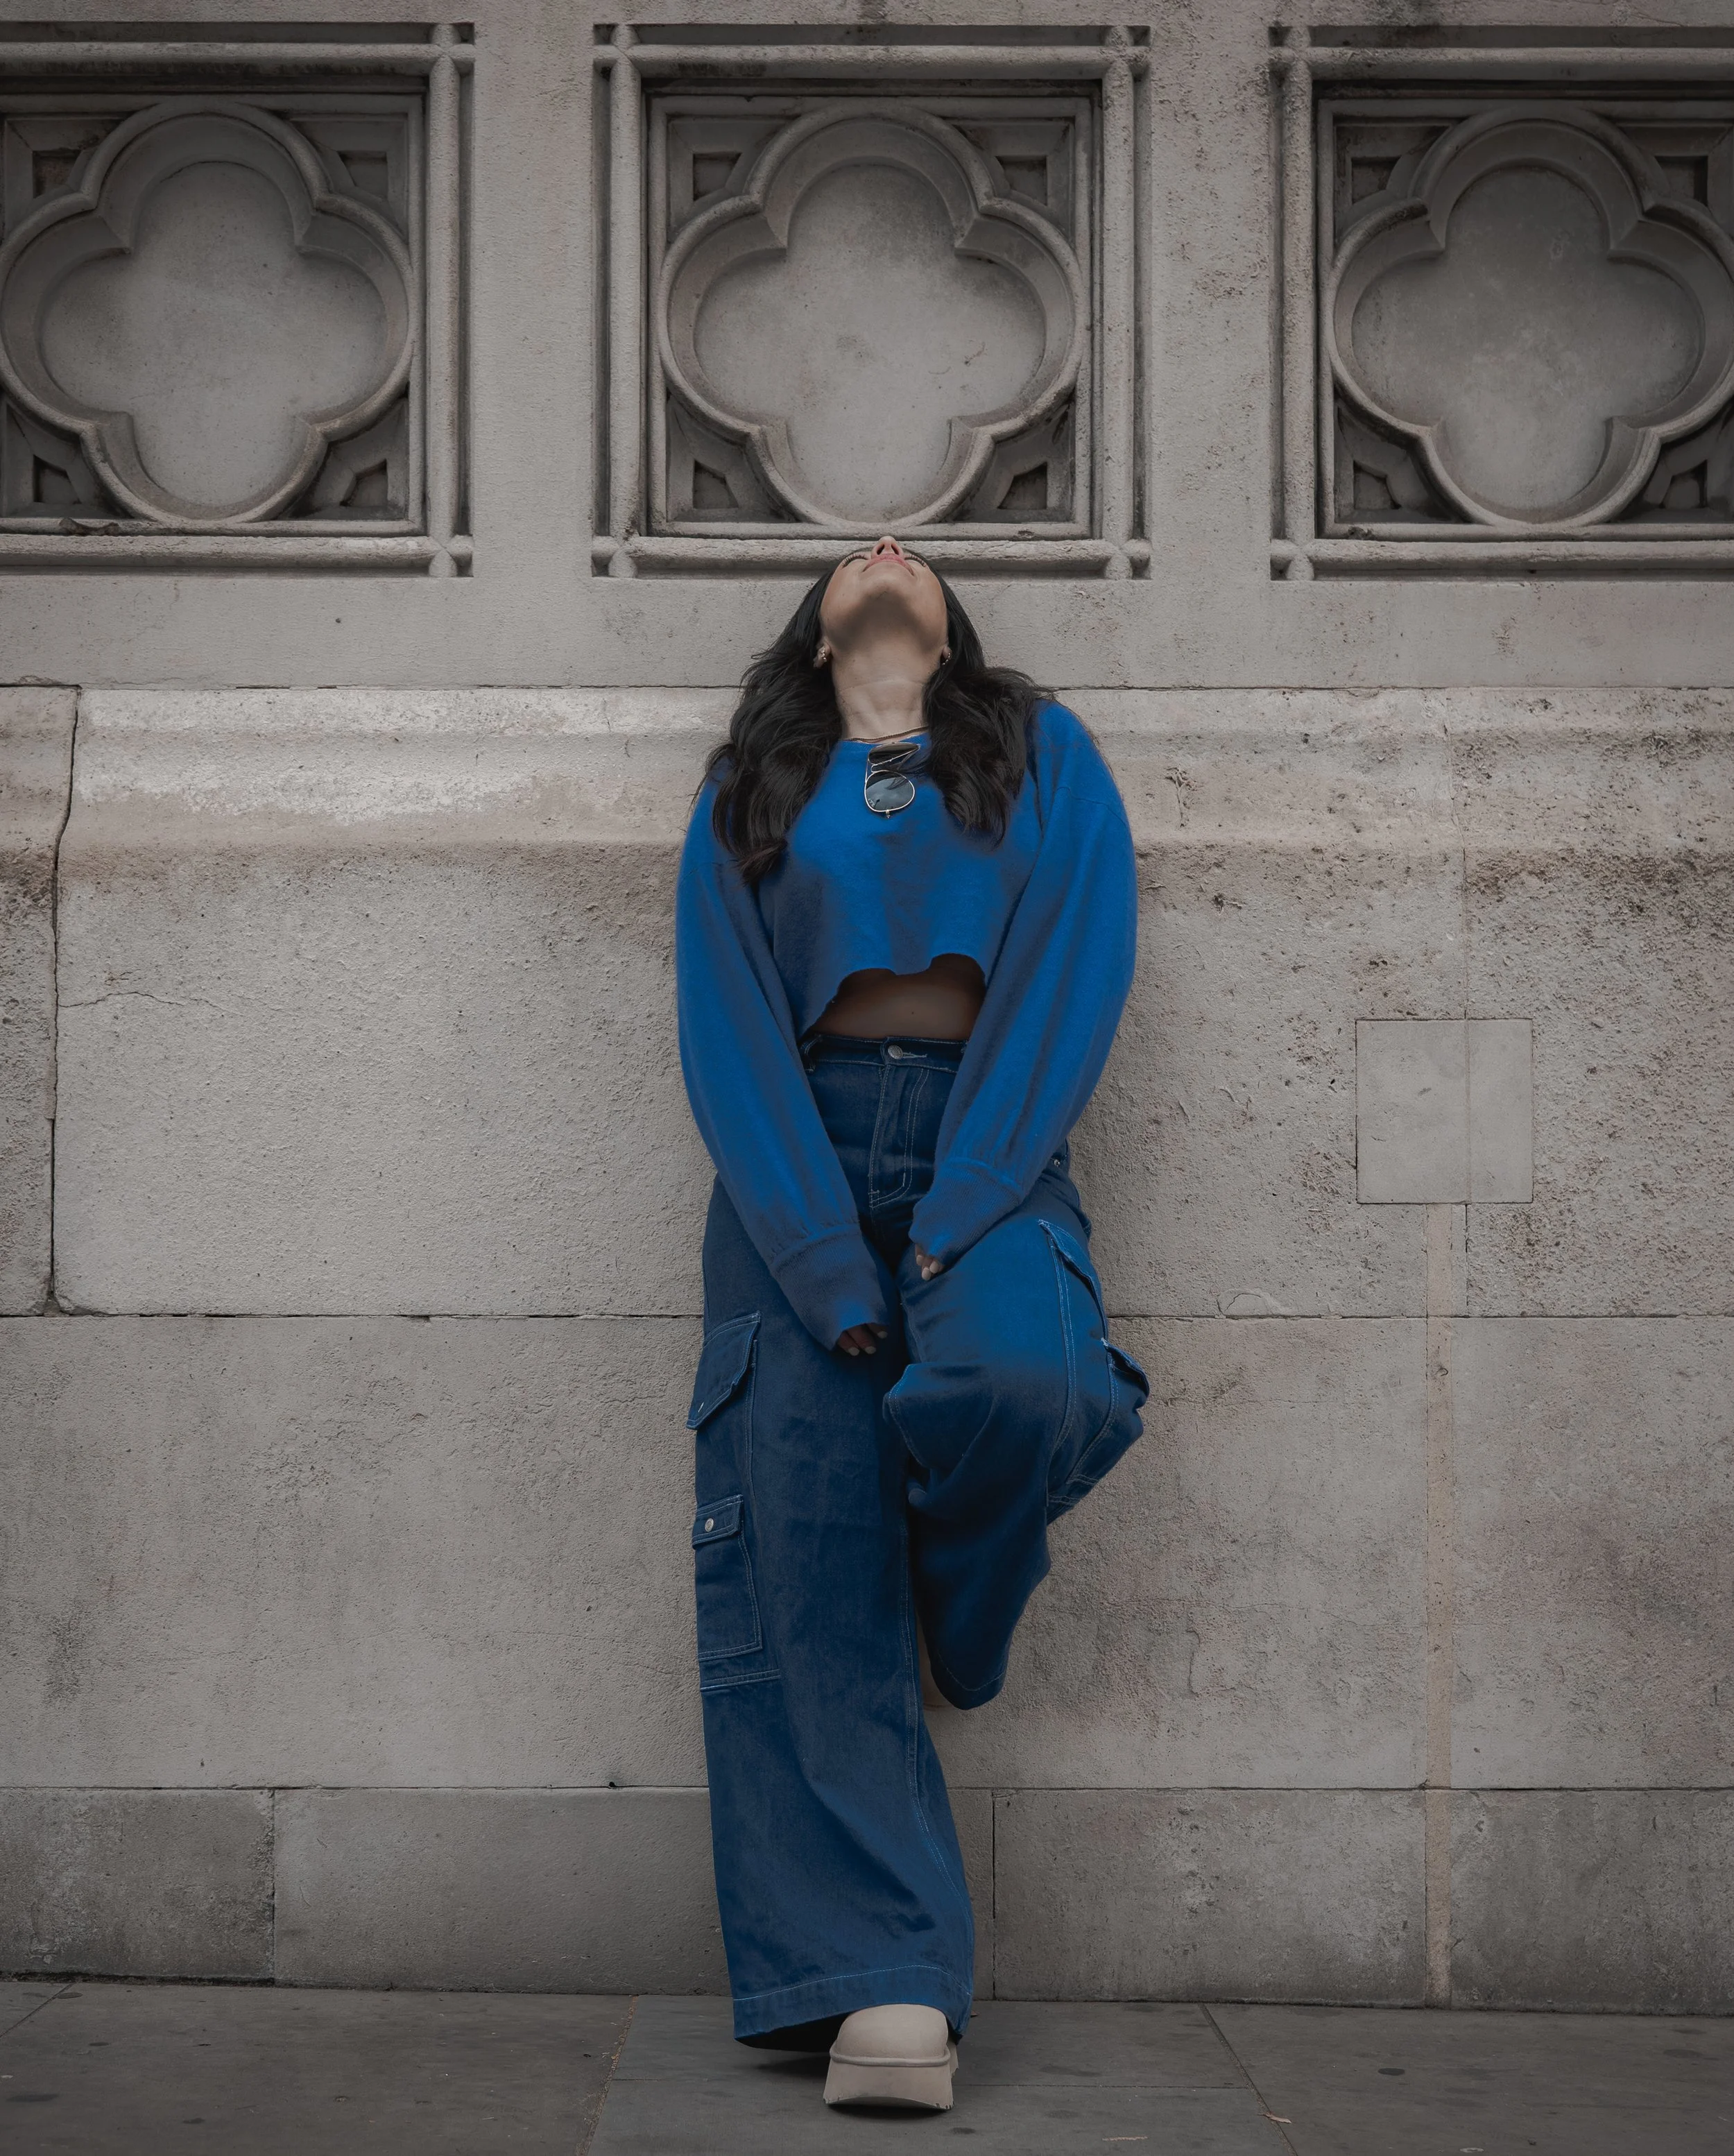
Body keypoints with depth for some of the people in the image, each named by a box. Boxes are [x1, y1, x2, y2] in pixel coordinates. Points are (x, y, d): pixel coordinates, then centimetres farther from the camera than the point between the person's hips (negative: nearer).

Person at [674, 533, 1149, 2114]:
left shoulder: (1042, 753, 16)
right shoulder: (751, 785, 18)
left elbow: (1074, 974, 2)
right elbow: (727, 1026, 5)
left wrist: (959, 1215, -11)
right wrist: (830, 1259, -10)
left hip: (986, 1150, -1)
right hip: (801, 1162, 1)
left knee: (1021, 1383, -33)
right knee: (798, 1574, -12)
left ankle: (957, 1627, 1)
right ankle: (887, 1985, -12)